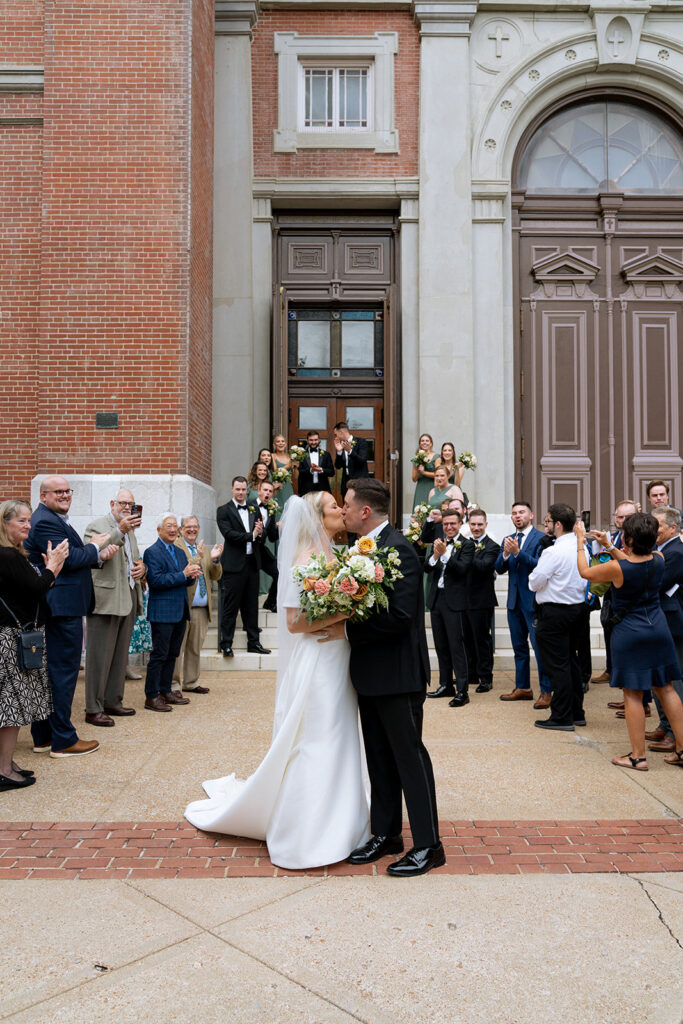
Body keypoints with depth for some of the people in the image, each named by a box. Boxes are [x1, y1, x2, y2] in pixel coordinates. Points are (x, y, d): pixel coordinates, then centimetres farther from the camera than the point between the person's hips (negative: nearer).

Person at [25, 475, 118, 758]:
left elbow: (74, 558, 16)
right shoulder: (45, 522, -15)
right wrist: (96, 547, -6)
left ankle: (43, 737, 25)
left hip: (55, 607, 11)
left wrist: (99, 556, 1)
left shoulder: (53, 520, 18)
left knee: (50, 671, 15)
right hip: (62, 607, -11)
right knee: (64, 671, -3)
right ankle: (63, 740, 5)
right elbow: (70, 558, -21)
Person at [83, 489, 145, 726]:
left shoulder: (130, 530, 19)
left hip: (128, 600, 8)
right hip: (105, 600, -8)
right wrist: (120, 531, -31)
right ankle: (93, 709, 2)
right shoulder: (96, 526, -7)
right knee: (100, 657, -4)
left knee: (120, 655, 13)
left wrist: (142, 566, 7)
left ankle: (113, 702, 23)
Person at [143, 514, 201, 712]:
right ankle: (151, 697, 4)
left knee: (172, 654, 13)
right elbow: (156, 580, -18)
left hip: (180, 612, 8)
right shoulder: (152, 552, -8)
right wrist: (183, 574, -19)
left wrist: (191, 575, -6)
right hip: (162, 612, -8)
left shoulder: (180, 553, 17)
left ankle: (166, 691, 23)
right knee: (159, 655, -4)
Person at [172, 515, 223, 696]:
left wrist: (215, 560, -6)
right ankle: (173, 684, 8)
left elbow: (216, 576, 12)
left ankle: (190, 682, 24)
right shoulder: (175, 546, -4)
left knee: (195, 647, 13)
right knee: (177, 647, -1)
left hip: (201, 608, 7)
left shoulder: (204, 549, 18)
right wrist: (197, 558, -26)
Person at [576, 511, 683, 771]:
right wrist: (610, 546, 18)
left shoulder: (616, 568, -22)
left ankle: (638, 756, 9)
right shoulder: (658, 559, -7)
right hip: (658, 630, 6)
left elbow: (585, 571, -3)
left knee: (633, 694, 3)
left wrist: (580, 541, 8)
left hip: (629, 633, -5)